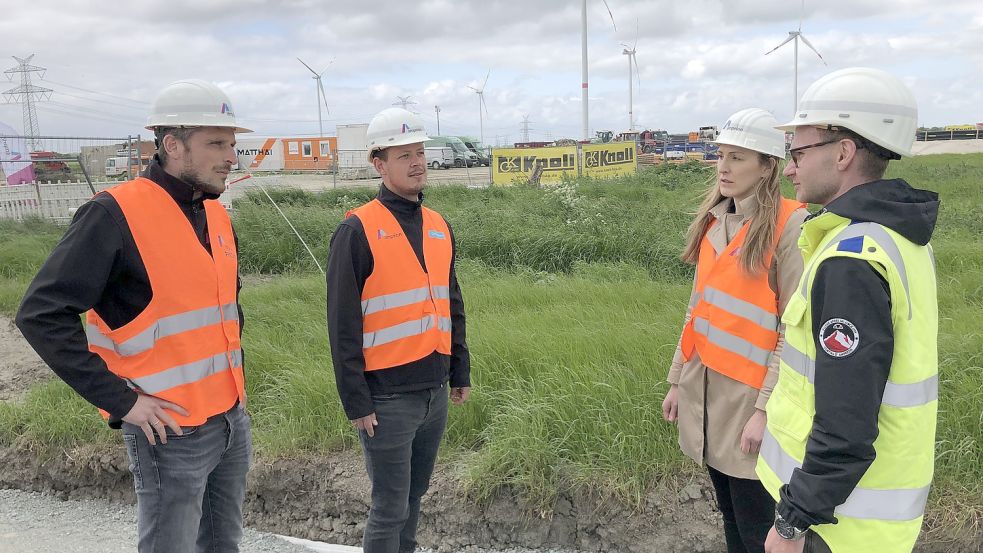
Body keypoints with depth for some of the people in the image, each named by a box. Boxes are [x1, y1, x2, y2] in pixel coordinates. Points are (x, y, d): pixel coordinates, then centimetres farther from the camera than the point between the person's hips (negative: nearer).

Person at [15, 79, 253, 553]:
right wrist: (122, 401, -17)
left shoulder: (216, 214, 8)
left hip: (233, 419, 7)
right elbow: (42, 314, -17)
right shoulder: (116, 214, -15)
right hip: (171, 431, -7)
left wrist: (231, 366, 13)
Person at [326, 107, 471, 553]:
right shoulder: (358, 230, -11)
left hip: (435, 391, 6)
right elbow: (343, 324, -12)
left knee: (414, 495, 18)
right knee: (390, 508, 2)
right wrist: (355, 401, -13)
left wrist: (460, 370, 15)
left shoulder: (439, 226, 9)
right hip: (387, 397, -6)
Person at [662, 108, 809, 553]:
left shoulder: (790, 226, -13)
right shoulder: (713, 220, 8)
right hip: (705, 390, 7)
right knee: (730, 516, 19)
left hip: (749, 396, -6)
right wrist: (677, 380, 12)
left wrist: (766, 409, -18)